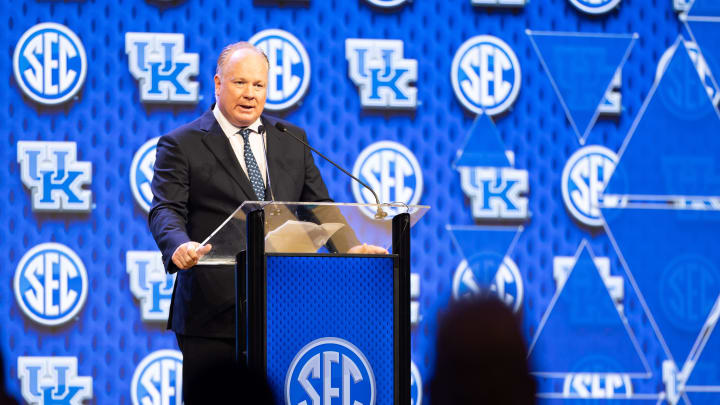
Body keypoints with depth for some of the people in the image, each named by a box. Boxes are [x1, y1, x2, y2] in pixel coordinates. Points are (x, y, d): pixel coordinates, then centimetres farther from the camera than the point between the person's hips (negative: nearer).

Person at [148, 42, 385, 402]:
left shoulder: (292, 140, 17)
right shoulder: (182, 145, 3)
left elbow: (318, 207, 14)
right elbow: (166, 210, -9)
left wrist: (350, 247, -6)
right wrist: (180, 246, -32)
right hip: (214, 316, -3)